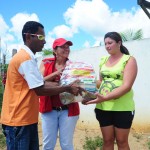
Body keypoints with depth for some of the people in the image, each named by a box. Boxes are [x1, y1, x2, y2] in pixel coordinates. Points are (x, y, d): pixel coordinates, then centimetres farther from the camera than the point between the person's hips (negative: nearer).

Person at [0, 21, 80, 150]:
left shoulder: (27, 56, 13)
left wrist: (67, 86, 3)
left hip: (27, 119, 10)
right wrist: (67, 89, -10)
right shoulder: (26, 58, -19)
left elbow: (42, 83, 11)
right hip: (18, 120, -9)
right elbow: (40, 90, -20)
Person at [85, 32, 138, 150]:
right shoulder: (103, 60, 10)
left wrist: (105, 98, -27)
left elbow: (127, 86, -18)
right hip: (103, 107, 4)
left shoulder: (129, 60, -6)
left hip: (122, 108, -4)